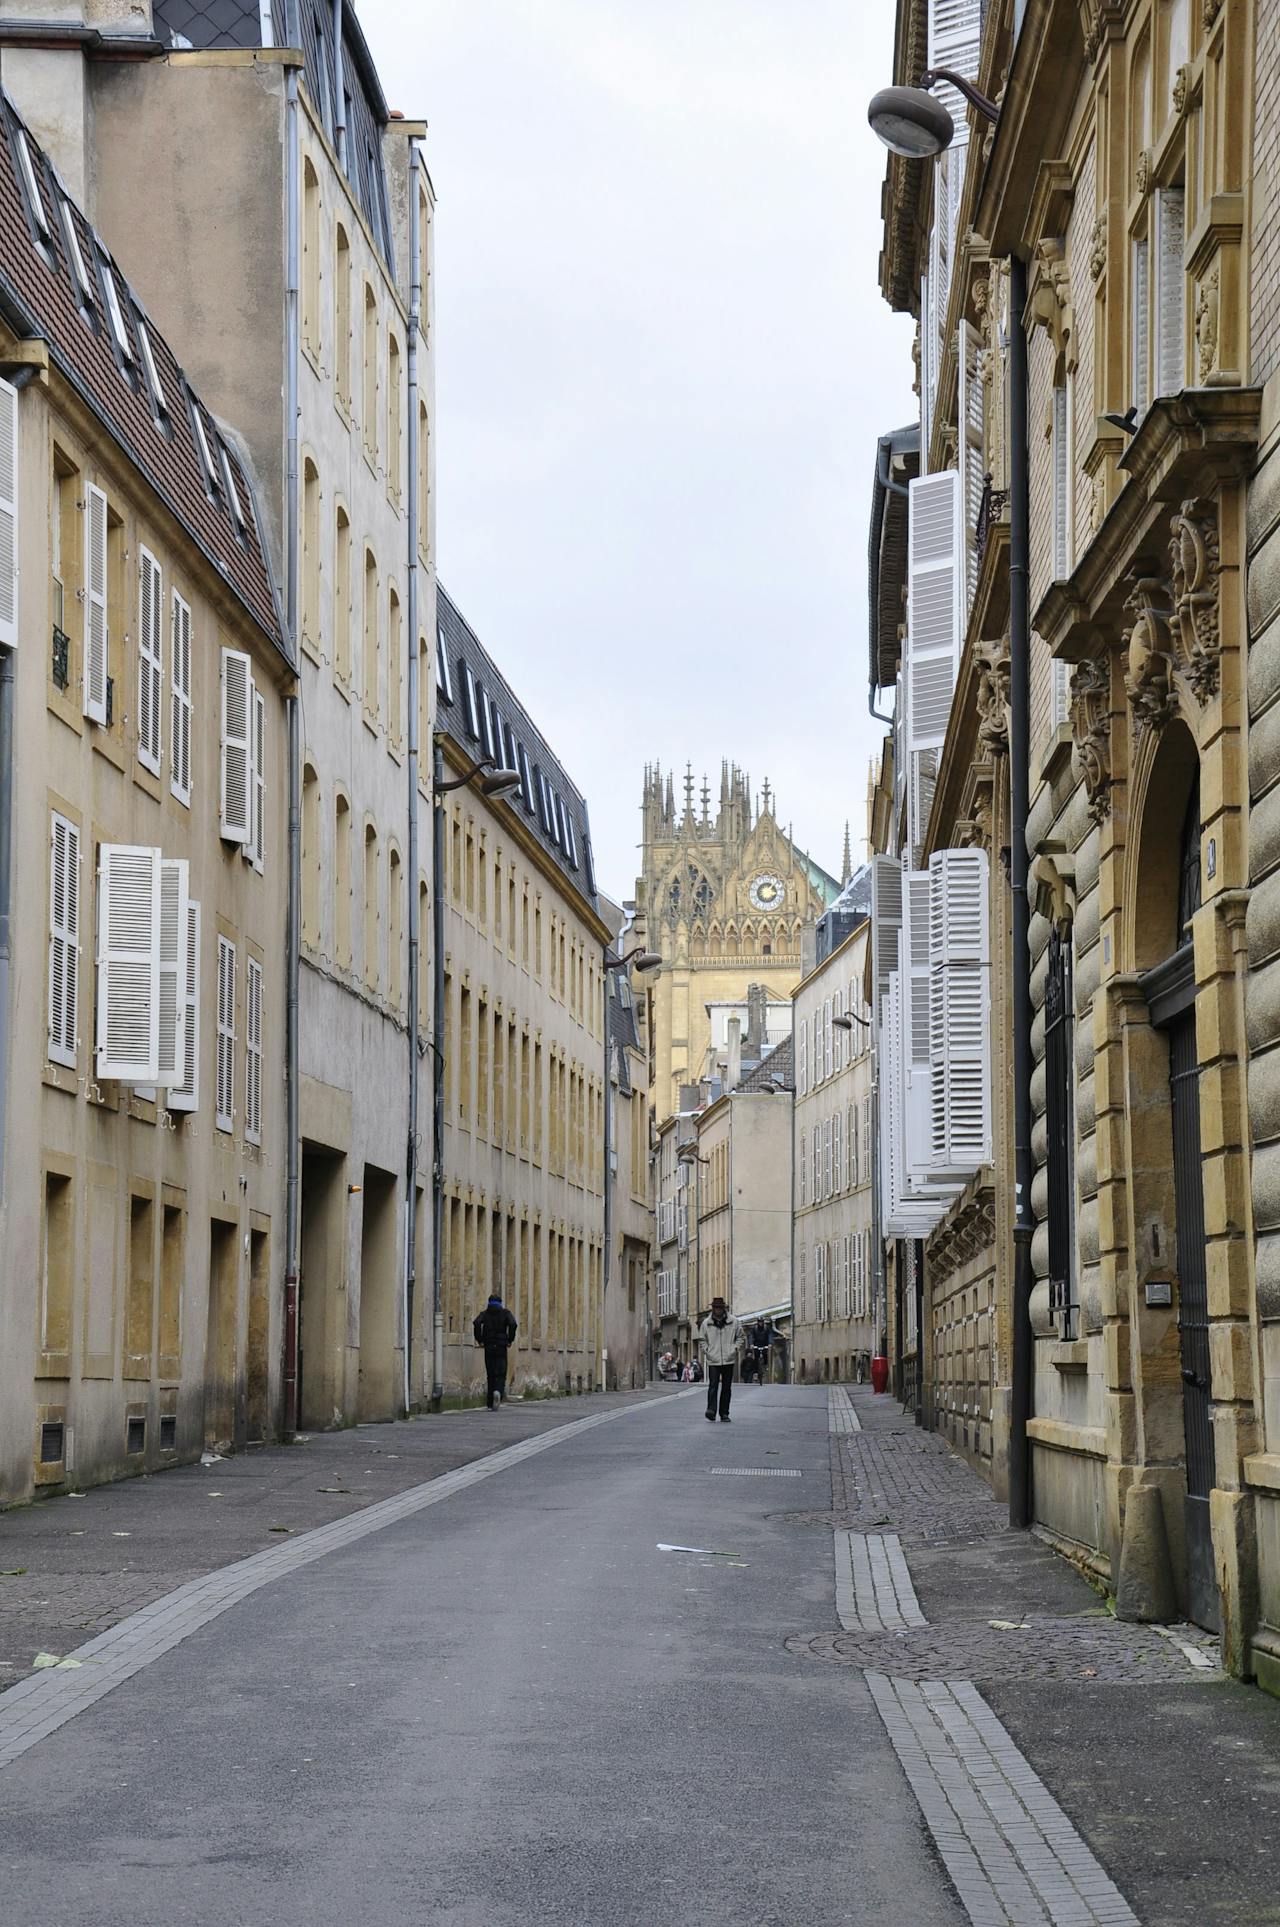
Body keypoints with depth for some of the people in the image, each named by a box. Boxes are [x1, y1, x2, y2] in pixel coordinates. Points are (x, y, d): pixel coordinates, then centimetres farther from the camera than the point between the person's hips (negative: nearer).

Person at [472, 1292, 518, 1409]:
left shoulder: (485, 1313, 7)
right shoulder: (505, 1313, 5)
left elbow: (477, 1324, -12)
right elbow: (513, 1324, -12)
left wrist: (479, 1339, -2)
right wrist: (510, 1340, -2)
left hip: (488, 1347, 1)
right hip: (501, 1347, -1)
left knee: (490, 1374, 8)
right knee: (501, 1373, 0)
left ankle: (490, 1404, 7)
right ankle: (498, 1391, -31)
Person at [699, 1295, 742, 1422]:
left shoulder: (733, 1322, 3)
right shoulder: (706, 1323, 2)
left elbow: (739, 1336, 16)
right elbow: (702, 1339, 14)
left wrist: (735, 1348, 3)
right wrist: (706, 1350, 1)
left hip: (728, 1360, 2)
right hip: (713, 1360, -2)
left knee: (726, 1388, 6)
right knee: (713, 1386, -14)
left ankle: (724, 1414, 13)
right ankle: (711, 1410, -20)